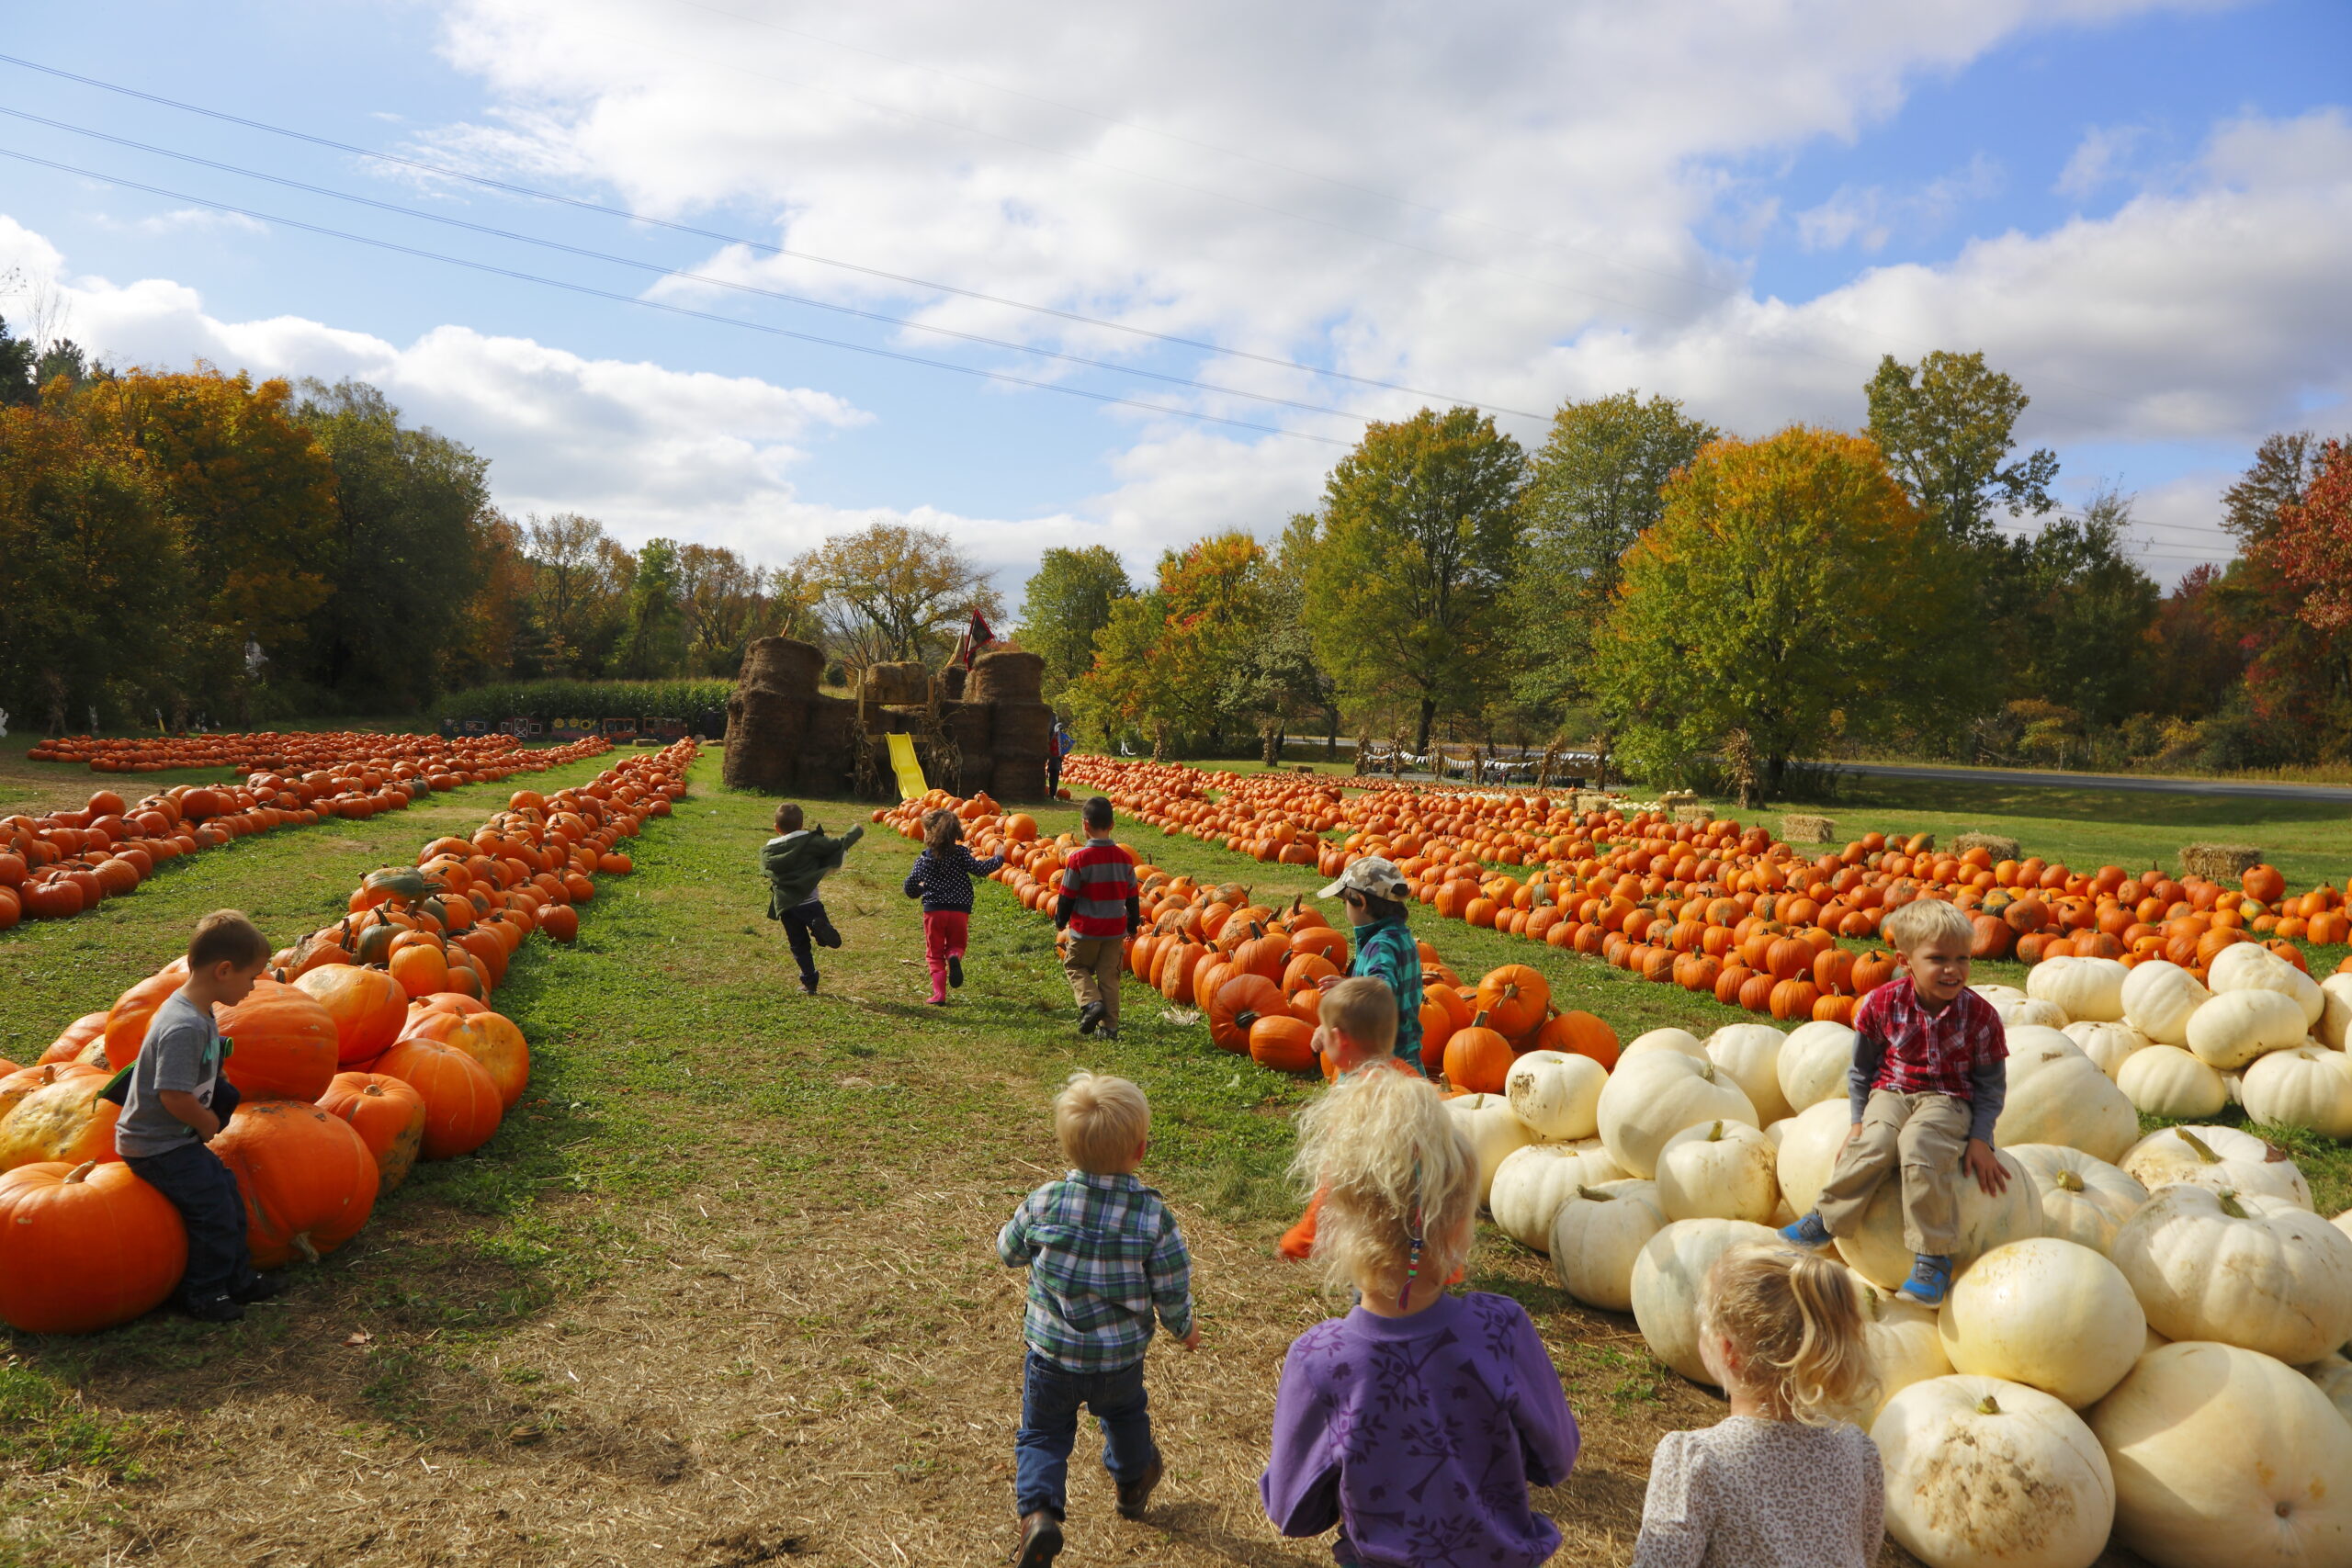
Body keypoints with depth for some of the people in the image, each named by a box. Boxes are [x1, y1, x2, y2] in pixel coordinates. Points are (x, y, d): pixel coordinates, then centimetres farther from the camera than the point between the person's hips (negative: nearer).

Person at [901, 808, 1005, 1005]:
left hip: (933, 911, -1)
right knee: (956, 944, 22)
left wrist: (916, 892, 20)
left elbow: (911, 884, -3)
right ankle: (954, 957, -16)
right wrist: (998, 859, 8)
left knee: (935, 954, 11)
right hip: (959, 911, 1)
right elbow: (980, 869, -8)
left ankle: (939, 994, 0)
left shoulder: (924, 859, -1)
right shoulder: (961, 854, -2)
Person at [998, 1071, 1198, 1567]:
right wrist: (1184, 1327, 10)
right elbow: (1172, 1289, -11)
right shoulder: (1153, 1216, -19)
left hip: (1051, 1356, -1)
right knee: (1124, 1415, 30)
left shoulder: (1042, 1204, -17)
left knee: (1043, 1434, 17)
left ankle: (1038, 1512, -5)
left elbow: (1008, 1251, 0)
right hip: (1121, 1357, 1)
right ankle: (1133, 1484, 53)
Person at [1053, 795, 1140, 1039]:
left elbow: (1067, 896, -7)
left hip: (1086, 929, -4)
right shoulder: (1124, 857, 0)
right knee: (1109, 976, 12)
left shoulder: (1079, 858, -14)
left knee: (1074, 966, 16)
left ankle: (1091, 1001, -7)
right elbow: (1131, 896, 9)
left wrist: (1059, 921, 10)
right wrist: (1133, 925, 22)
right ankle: (1109, 1026, 10)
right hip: (1115, 929, 4)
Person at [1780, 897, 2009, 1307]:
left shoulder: (1980, 1015, -7)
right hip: (1891, 1092, 2)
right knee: (1875, 1142, -31)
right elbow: (1862, 1068, 6)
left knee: (1920, 1147, -33)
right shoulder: (1883, 1004, -6)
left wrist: (1980, 1139, -6)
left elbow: (1991, 1085, 2)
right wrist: (1858, 1119, 1)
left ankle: (1934, 1256, -23)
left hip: (1948, 1100, -1)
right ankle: (1827, 1218, -14)